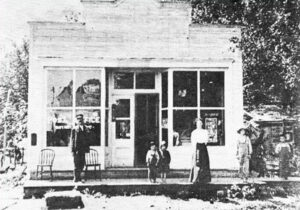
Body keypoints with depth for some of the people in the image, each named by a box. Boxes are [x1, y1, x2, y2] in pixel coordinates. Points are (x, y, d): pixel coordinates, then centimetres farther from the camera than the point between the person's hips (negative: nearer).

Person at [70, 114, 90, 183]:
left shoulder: (85, 129, 12)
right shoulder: (74, 130, -2)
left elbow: (87, 140, 14)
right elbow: (72, 140, -4)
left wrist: (87, 148, 8)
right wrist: (73, 150, -10)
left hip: (83, 150, 5)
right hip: (76, 150, -5)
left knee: (82, 164, 7)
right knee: (76, 164, -2)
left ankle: (78, 177, 20)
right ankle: (76, 178, 7)